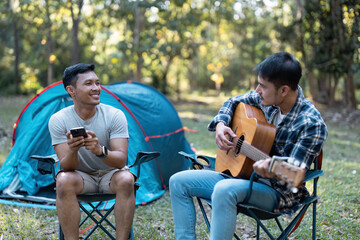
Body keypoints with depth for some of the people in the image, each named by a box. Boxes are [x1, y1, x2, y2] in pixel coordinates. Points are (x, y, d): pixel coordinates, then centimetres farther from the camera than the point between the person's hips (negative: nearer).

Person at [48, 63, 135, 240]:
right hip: (80, 176, 0)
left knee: (126, 180, -32)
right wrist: (72, 151, -43)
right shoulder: (58, 120, -14)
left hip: (110, 173, 0)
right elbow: (66, 167, -19)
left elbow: (121, 160, -23)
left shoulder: (115, 115, -16)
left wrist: (100, 151, -45)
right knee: (64, 181, -32)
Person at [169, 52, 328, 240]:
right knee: (178, 182, 0)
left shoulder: (311, 124, -21)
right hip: (241, 175, 8)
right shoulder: (266, 99, -1)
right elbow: (233, 102, 18)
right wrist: (220, 125, -1)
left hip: (278, 192, -8)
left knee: (225, 189, -38)